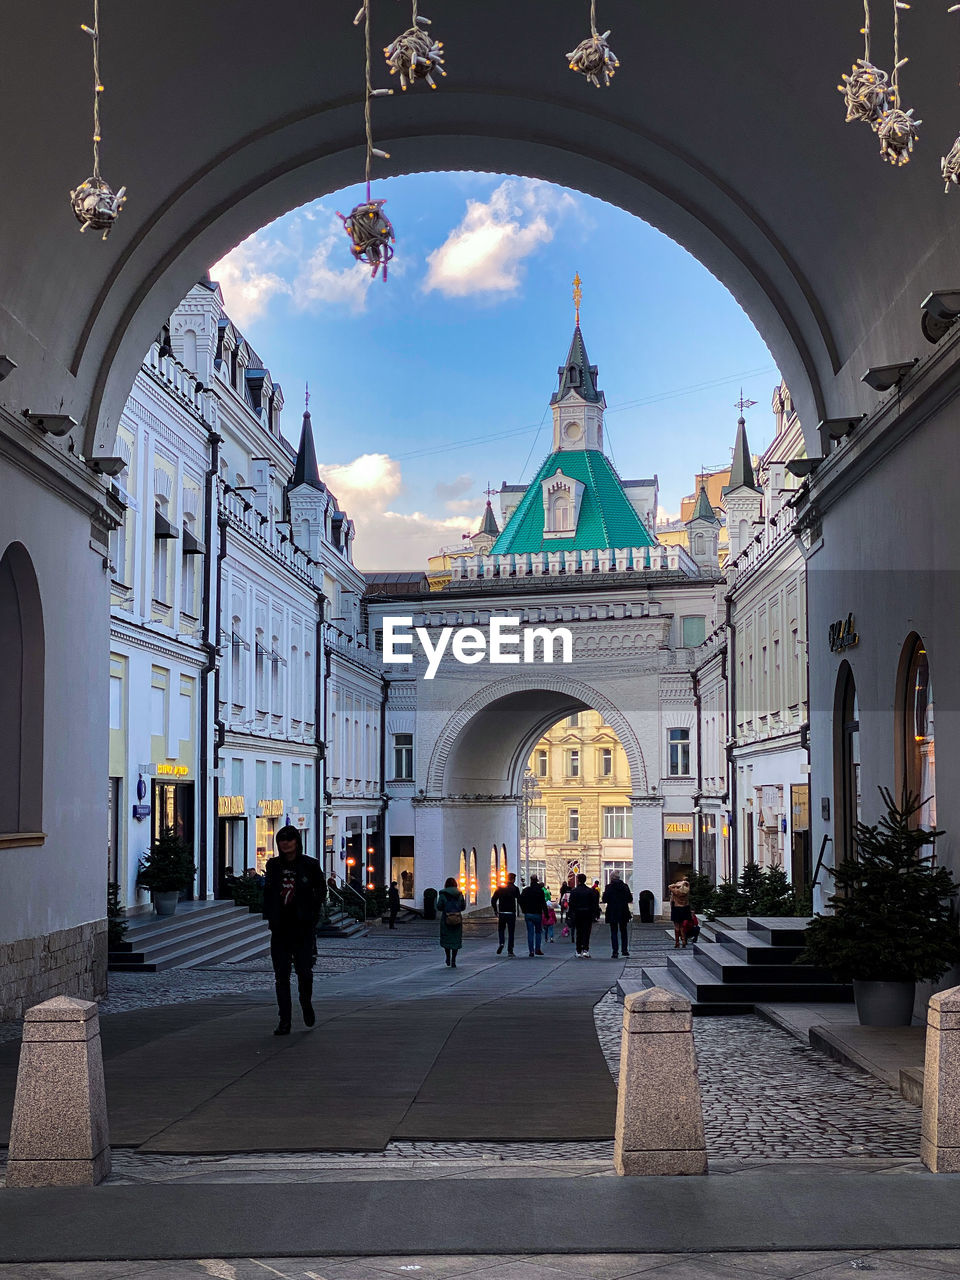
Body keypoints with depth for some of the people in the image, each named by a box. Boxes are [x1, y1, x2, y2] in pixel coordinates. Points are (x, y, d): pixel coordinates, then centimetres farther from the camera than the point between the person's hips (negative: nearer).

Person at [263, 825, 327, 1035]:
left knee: (304, 971, -7)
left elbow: (321, 891, 7)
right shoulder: (273, 865, 7)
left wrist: (313, 914, -4)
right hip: (280, 927, 2)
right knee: (281, 976, 0)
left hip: (303, 927, -2)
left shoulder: (310, 865, 0)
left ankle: (306, 1003, 25)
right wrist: (269, 916, 6)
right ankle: (284, 1021, 5)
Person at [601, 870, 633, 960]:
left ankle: (615, 952, -3)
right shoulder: (625, 886, -2)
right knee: (623, 931, 17)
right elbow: (630, 899, 1)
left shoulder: (609, 887, -11)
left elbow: (604, 899, -11)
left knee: (614, 932, 2)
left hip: (612, 913, -3)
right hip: (623, 913, 3)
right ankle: (624, 950, 17)